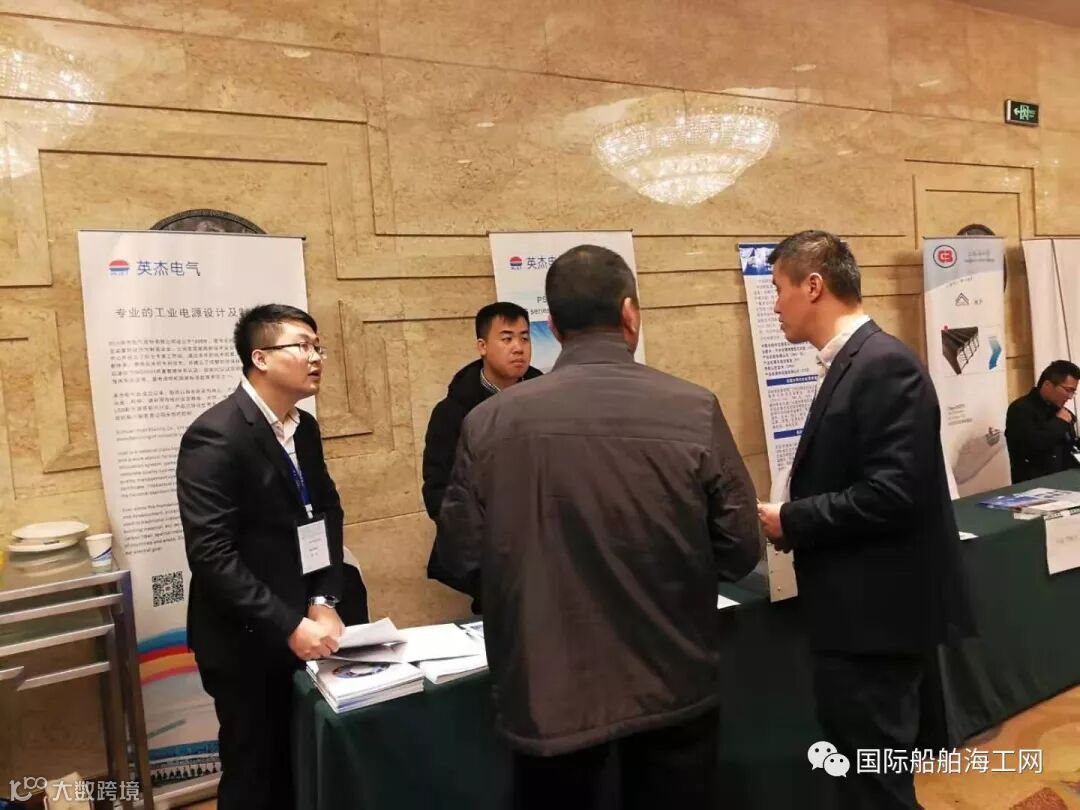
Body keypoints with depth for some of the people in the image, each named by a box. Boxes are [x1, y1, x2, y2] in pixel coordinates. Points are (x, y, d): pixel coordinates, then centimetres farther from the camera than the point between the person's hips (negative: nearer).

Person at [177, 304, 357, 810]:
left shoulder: (305, 428, 4)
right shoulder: (216, 436, -20)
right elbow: (212, 555, -24)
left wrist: (324, 604, -6)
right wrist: (288, 627, -24)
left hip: (299, 630, 7)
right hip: (247, 641, -6)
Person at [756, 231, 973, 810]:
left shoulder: (885, 364, -19)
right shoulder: (849, 363, 10)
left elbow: (892, 493, -26)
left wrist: (790, 522, -17)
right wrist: (790, 517, 0)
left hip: (877, 610, -10)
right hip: (860, 608, 10)